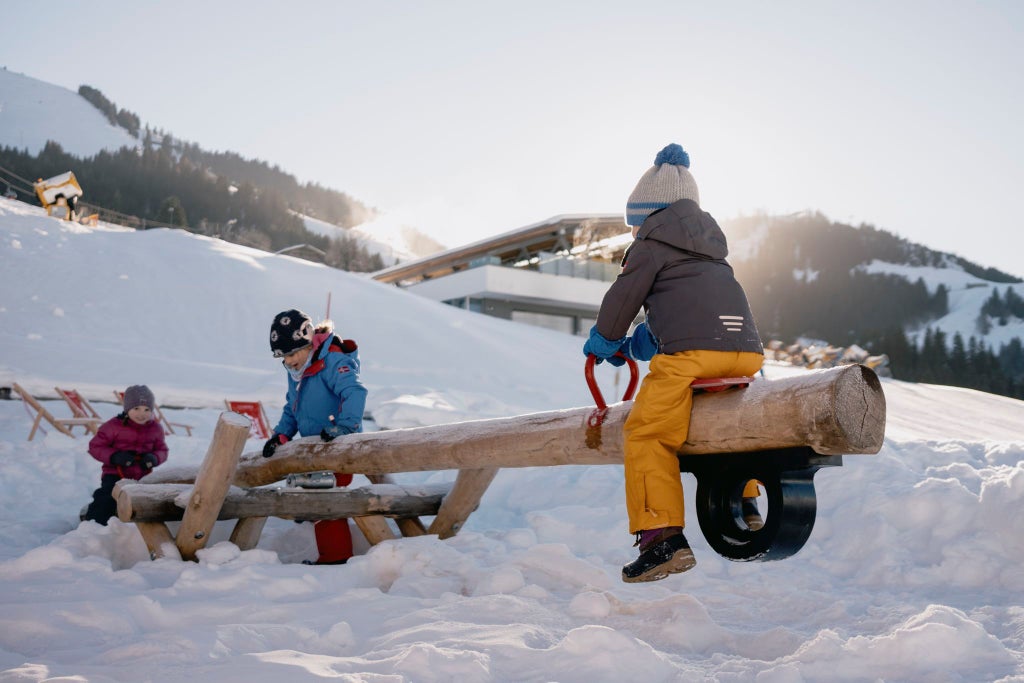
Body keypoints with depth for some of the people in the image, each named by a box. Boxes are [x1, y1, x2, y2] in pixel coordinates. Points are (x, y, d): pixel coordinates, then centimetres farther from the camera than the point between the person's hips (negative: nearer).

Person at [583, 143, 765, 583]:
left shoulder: (652, 243, 7)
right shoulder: (709, 240, 30)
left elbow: (623, 296, 8)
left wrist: (605, 341, 27)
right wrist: (641, 342, 42)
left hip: (691, 351, -8)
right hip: (746, 349, 8)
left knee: (647, 435, -2)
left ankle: (663, 539, -12)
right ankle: (742, 503, 33)